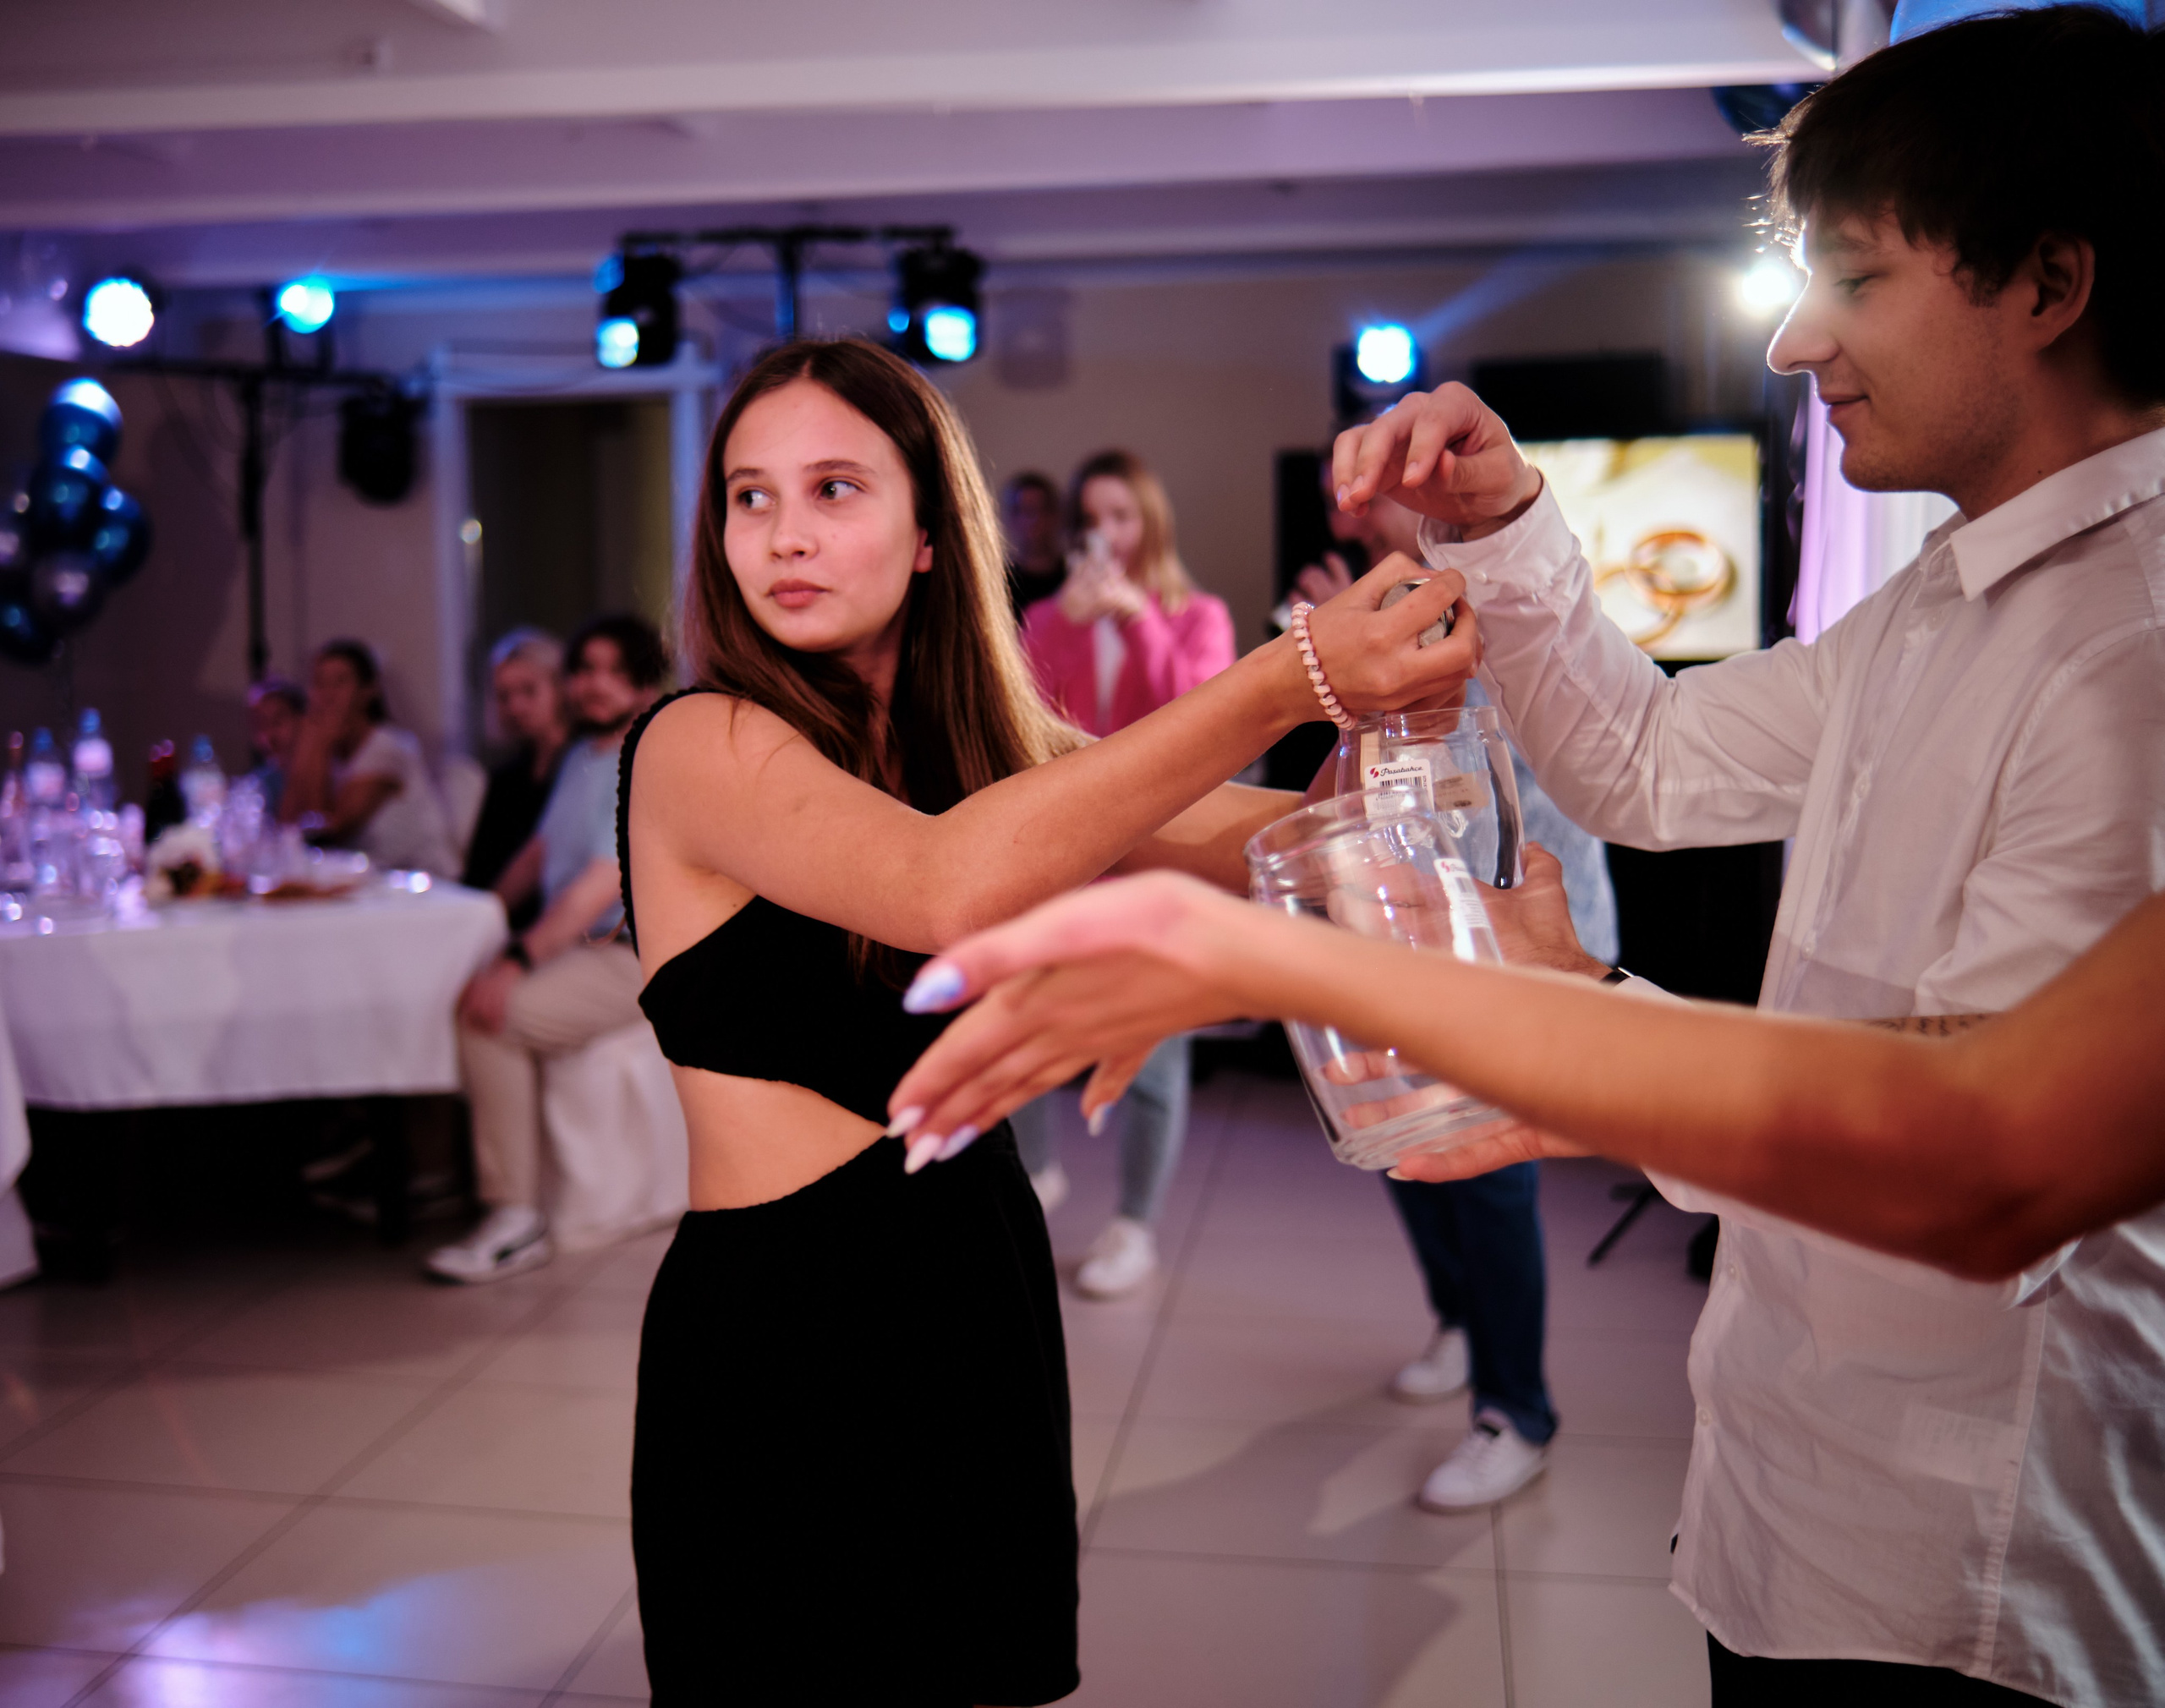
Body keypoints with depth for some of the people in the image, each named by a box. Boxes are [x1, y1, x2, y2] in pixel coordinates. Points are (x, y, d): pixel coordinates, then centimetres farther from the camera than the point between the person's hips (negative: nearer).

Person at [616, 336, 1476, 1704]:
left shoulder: (986, 744, 6)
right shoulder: (701, 745, -14)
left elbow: (1273, 844, -3)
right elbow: (950, 886, -33)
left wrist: (1390, 703, -24)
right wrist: (1283, 683, -34)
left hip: (986, 1287, 6)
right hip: (783, 1322, -5)